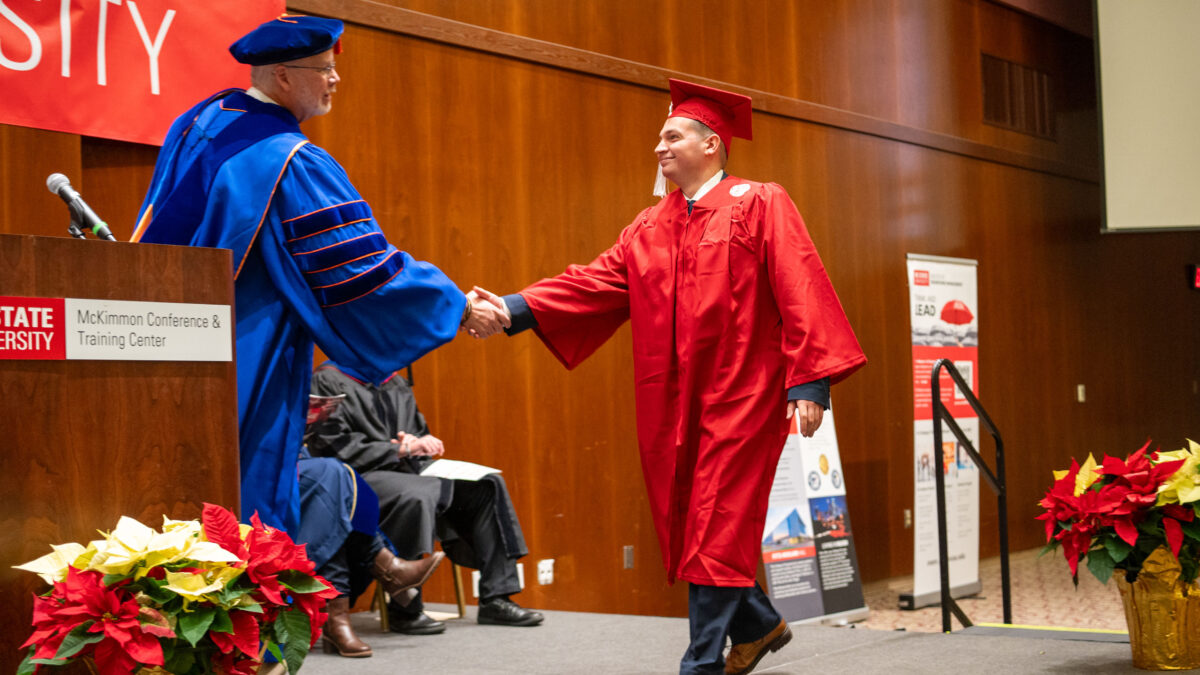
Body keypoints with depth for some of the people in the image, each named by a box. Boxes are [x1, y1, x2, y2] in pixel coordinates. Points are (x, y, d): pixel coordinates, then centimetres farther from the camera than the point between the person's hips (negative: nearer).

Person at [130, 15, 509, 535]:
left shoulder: (196, 123, 7)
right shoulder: (296, 166, -18)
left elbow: (155, 232, 20)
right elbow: (367, 267, -16)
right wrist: (460, 309, -6)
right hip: (249, 374, -8)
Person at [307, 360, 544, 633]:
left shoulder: (395, 384, 20)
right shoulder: (327, 381, -3)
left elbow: (421, 434, 21)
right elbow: (334, 445, -13)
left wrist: (418, 443, -5)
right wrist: (400, 449, -16)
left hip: (407, 470, 8)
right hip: (361, 476, -8)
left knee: (487, 485, -8)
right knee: (417, 496, -38)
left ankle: (495, 598, -10)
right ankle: (403, 609, -27)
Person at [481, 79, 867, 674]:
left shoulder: (759, 206, -2)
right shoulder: (650, 228, 14)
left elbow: (802, 295, -9)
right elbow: (594, 283, 3)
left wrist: (809, 381, -18)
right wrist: (514, 309, -11)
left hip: (739, 396, -6)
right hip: (672, 400, 6)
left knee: (716, 530, -5)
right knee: (686, 527, 11)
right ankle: (757, 625, 31)